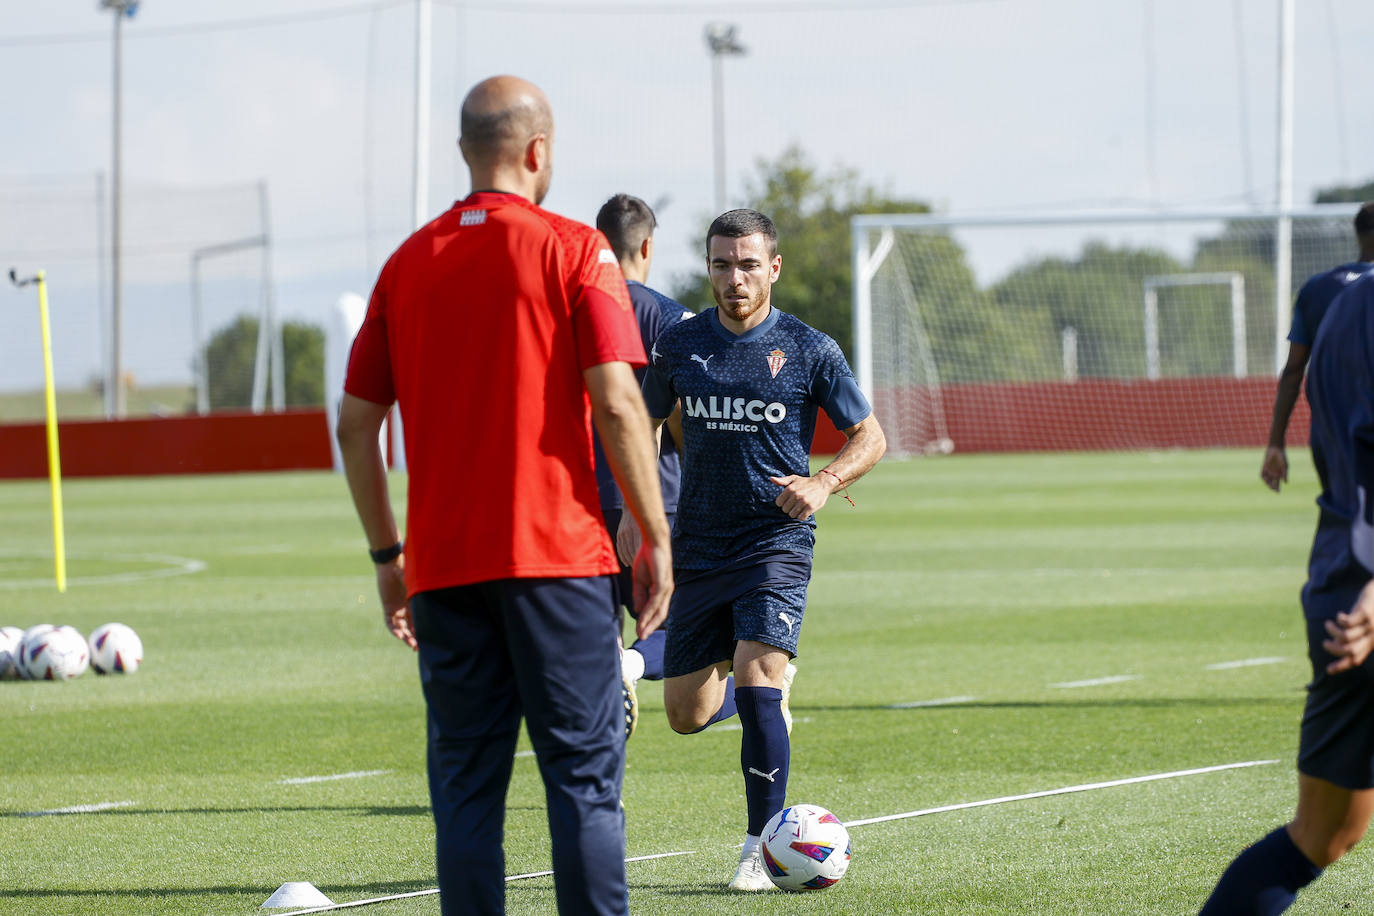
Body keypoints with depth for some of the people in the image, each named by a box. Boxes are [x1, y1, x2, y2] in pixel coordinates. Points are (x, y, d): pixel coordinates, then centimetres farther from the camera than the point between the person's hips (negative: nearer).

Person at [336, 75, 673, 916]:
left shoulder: (408, 263, 10)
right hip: (556, 556, -4)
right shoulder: (573, 250, -3)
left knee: (465, 786, 6)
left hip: (443, 566, 4)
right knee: (584, 774, -1)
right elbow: (616, 404, -10)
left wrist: (387, 555, 18)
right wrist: (656, 538, -3)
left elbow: (357, 422, 11)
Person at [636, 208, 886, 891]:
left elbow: (869, 437, 2)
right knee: (686, 715, 7)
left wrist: (824, 483, -17)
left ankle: (763, 848, -10)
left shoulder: (808, 351, -4)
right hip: (698, 546, 4)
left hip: (777, 541, -4)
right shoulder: (679, 346, 4)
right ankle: (769, 681, 42)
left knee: (757, 684, -21)